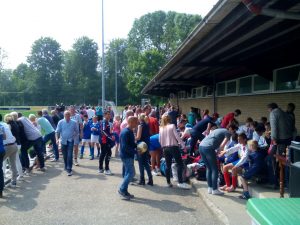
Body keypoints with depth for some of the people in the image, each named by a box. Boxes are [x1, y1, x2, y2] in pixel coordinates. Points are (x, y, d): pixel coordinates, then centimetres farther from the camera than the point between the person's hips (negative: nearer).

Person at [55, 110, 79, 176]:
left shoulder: (74, 122, -3)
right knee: (65, 155, 12)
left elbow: (77, 131, 8)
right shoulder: (61, 122, -1)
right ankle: (66, 167, 30)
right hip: (63, 141, 2)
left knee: (69, 155, -11)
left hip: (70, 141, -2)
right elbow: (57, 131, -2)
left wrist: (74, 137, -1)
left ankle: (69, 169, -8)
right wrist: (57, 139, -15)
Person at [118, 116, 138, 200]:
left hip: (128, 156, 10)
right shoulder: (125, 132, -20)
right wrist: (136, 152, -22)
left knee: (128, 173, 14)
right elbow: (125, 147, -25)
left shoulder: (130, 131, 11)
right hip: (126, 156, -10)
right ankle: (122, 189, 2)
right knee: (131, 173, -8)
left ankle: (124, 191, 21)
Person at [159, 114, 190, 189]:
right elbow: (177, 137, -10)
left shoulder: (161, 128, 9)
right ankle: (180, 182, -9)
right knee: (180, 164, -2)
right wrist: (183, 145, -6)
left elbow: (160, 140, 9)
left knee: (168, 165, 11)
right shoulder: (172, 126, -4)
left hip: (165, 148, 5)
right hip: (173, 147, -5)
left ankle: (168, 182, 14)